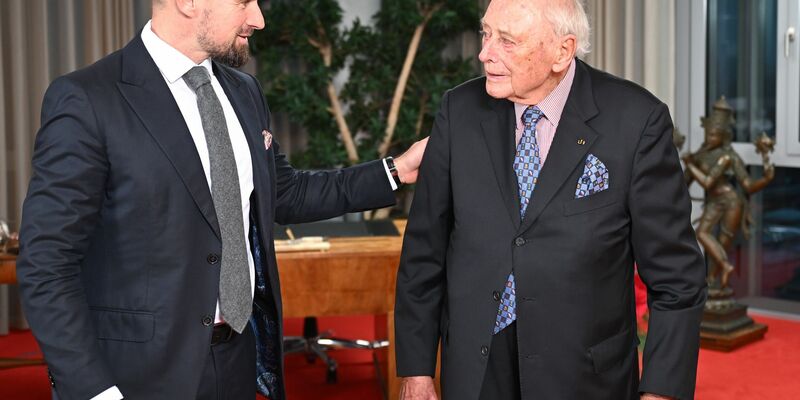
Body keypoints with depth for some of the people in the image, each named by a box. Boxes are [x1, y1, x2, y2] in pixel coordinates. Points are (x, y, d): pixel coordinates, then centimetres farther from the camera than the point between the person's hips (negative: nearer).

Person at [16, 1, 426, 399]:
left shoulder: (243, 92, 7)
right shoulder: (87, 100, -14)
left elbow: (284, 195, 20)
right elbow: (46, 264, -15)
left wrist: (395, 171, 14)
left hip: (240, 358, 6)